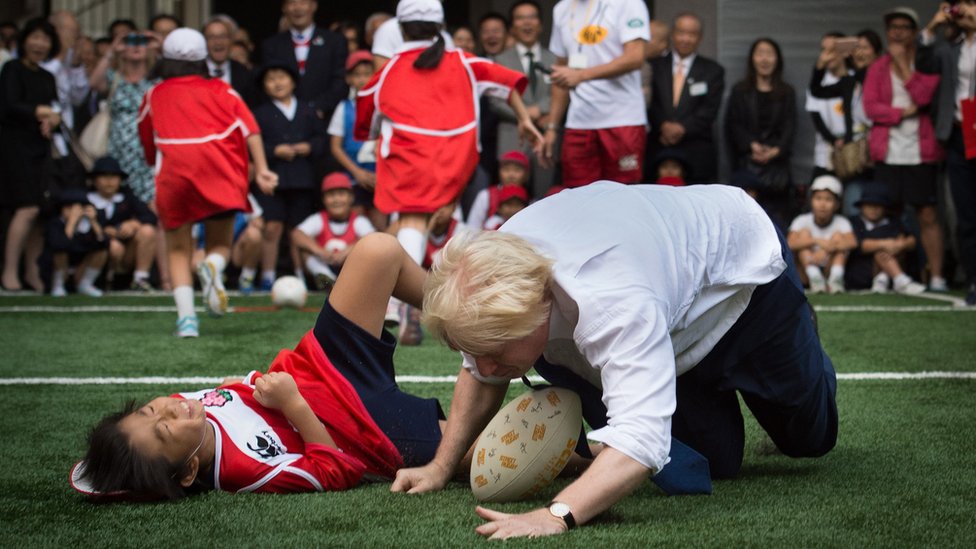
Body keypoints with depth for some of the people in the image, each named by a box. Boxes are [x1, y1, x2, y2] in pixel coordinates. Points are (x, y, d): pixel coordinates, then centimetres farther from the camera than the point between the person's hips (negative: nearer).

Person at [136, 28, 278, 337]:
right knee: (221, 244, 15)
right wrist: (261, 170, -2)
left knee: (178, 250, 12)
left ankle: (186, 315, -8)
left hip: (173, 172, 0)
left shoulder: (153, 97, 22)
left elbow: (149, 151, 23)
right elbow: (250, 129, 5)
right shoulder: (221, 90, 20)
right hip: (220, 170, 0)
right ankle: (213, 266, -21)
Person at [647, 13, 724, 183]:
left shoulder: (713, 71, 11)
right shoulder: (655, 66, 12)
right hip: (658, 149, 0)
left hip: (697, 155, 0)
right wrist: (663, 125, -14)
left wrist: (683, 128, -13)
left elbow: (709, 110, 1)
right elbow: (650, 103, 4)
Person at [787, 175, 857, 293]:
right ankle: (814, 278, -34)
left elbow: (852, 242, -25)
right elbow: (790, 243, -23)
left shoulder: (841, 222, -3)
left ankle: (836, 278, -31)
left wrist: (826, 250, -38)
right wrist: (817, 241, -36)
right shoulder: (802, 221, -3)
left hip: (830, 270, 0)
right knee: (804, 232, -17)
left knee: (838, 235, -16)